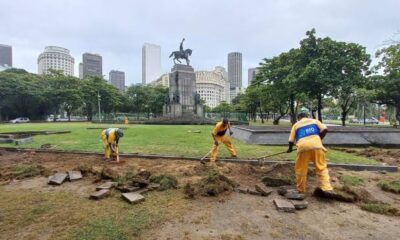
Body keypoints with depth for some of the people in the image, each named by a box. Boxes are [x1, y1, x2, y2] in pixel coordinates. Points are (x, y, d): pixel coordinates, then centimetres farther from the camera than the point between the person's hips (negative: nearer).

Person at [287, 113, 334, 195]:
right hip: (316, 146, 1)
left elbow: (291, 140, 18)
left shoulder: (296, 125, 23)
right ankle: (327, 188, 0)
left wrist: (290, 148, 36)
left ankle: (301, 190, 20)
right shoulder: (314, 120, 26)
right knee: (322, 168, 11)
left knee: (301, 170, 10)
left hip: (303, 147, -1)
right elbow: (325, 130, 10)